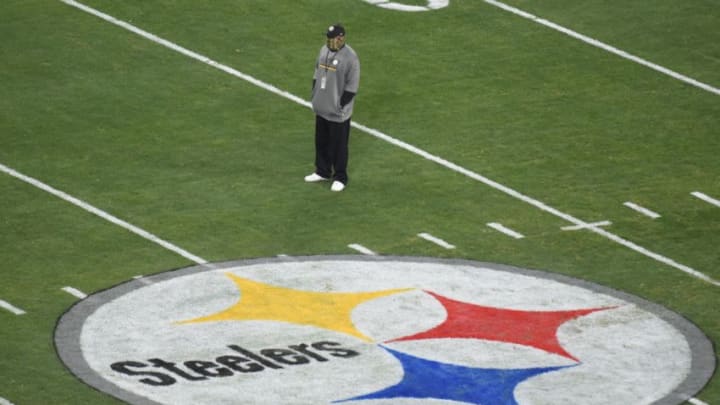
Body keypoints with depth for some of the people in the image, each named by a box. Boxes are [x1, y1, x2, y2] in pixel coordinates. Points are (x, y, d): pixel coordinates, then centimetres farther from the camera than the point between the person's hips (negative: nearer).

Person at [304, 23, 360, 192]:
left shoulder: (350, 57, -20)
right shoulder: (324, 50, 2)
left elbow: (352, 85, -17)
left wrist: (341, 104, -15)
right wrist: (314, 94, 10)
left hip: (338, 112, -7)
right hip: (321, 108, 7)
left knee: (338, 145, 4)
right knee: (321, 142, 19)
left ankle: (340, 178, 17)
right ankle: (323, 172, 34)